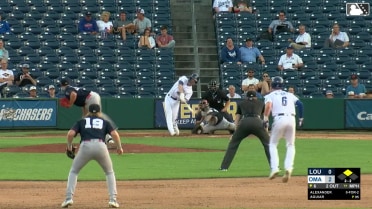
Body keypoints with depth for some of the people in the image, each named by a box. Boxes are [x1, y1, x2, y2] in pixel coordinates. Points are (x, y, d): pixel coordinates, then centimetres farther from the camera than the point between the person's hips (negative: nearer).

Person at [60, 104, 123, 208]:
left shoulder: (81, 121, 23)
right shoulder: (105, 122, 24)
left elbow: (70, 133, 7)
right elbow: (114, 134, 6)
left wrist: (69, 146, 22)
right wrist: (119, 148, 17)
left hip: (85, 146, 0)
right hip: (101, 147, 0)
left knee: (74, 171, 20)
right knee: (109, 172, 23)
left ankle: (69, 198, 5)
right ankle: (113, 199, 10)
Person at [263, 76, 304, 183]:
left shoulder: (270, 95, 12)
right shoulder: (289, 95, 23)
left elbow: (268, 106, -9)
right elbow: (300, 104, 9)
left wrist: (265, 120, -5)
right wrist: (301, 119, 12)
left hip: (279, 119, -3)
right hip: (291, 119, 3)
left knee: (272, 144, 14)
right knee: (290, 145, 16)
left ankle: (274, 168, -3)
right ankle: (288, 168, -5)